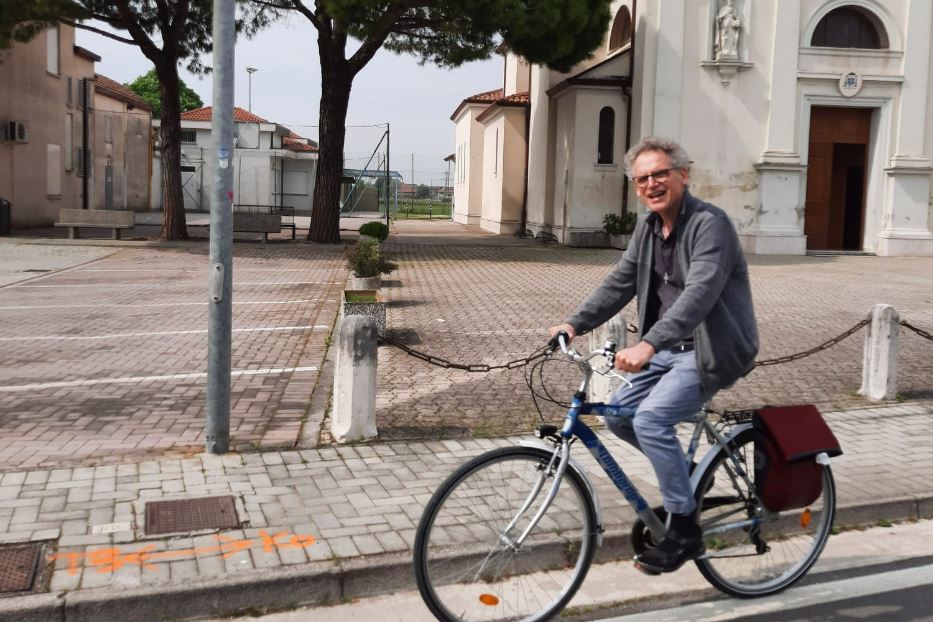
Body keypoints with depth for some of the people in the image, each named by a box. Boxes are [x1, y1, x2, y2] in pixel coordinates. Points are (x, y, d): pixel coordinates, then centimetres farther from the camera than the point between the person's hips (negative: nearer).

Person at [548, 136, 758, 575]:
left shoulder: (709, 224, -19)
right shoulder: (648, 228, 8)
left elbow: (699, 292, -32)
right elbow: (620, 282, 11)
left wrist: (647, 345, -43)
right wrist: (576, 323, -1)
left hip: (711, 350, -9)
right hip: (669, 347, 9)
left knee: (651, 417, -23)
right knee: (619, 415, 5)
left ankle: (684, 531, -9)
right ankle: (681, 473, 27)